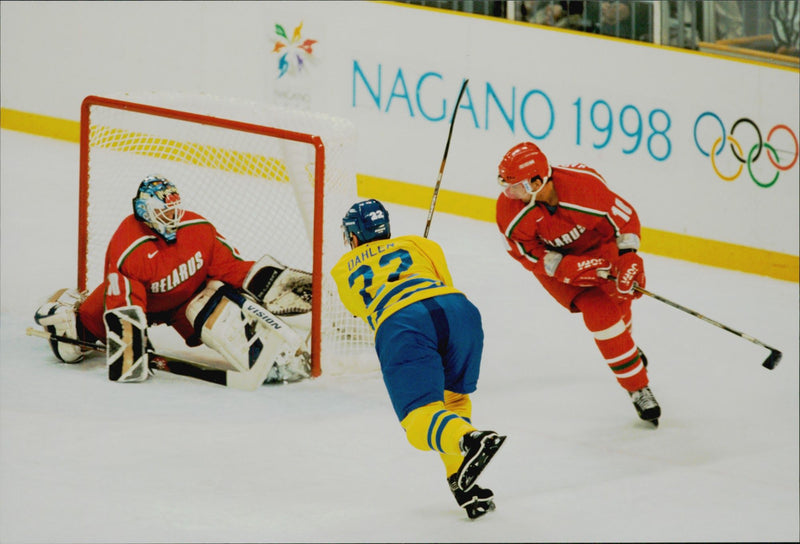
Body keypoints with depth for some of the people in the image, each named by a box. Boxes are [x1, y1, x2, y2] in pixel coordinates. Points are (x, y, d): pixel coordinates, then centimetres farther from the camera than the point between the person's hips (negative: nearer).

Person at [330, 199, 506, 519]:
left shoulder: (343, 270, 34)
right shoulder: (418, 244, 34)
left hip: (397, 325, -3)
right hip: (457, 309, 3)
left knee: (420, 417, -10)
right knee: (454, 399, 24)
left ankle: (469, 440, -40)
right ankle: (463, 482, 11)